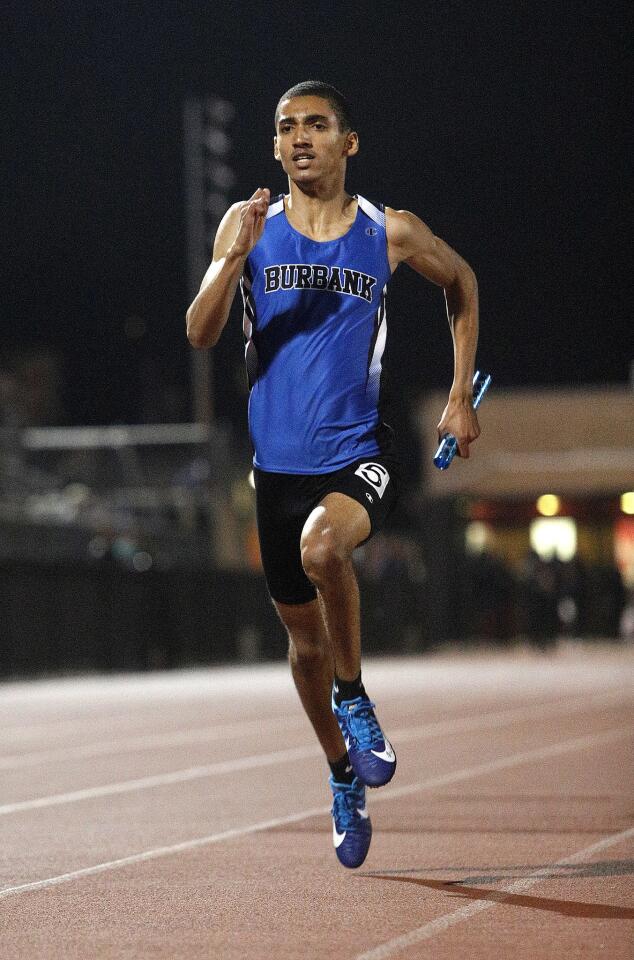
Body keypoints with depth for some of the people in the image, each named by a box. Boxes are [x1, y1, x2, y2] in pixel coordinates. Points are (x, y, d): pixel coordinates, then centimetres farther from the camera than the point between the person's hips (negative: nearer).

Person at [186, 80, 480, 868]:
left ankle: (354, 696, -11)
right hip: (279, 464, 3)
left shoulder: (392, 234, -2)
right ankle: (344, 779, 36)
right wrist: (237, 256, -24)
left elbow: (461, 283, 18)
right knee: (304, 638, 13)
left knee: (322, 546, -35)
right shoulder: (248, 224, 0)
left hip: (359, 456, -3)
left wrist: (460, 398, 14)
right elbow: (200, 335, -8)